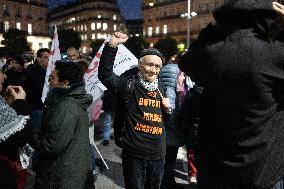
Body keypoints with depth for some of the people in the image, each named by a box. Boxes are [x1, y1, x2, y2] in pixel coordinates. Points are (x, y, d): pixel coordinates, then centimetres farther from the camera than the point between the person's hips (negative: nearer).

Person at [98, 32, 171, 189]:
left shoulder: (161, 91, 10)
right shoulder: (130, 86, -8)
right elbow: (105, 74, -23)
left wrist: (168, 109, -1)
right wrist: (112, 45, -30)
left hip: (158, 154, 6)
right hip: (134, 153, -5)